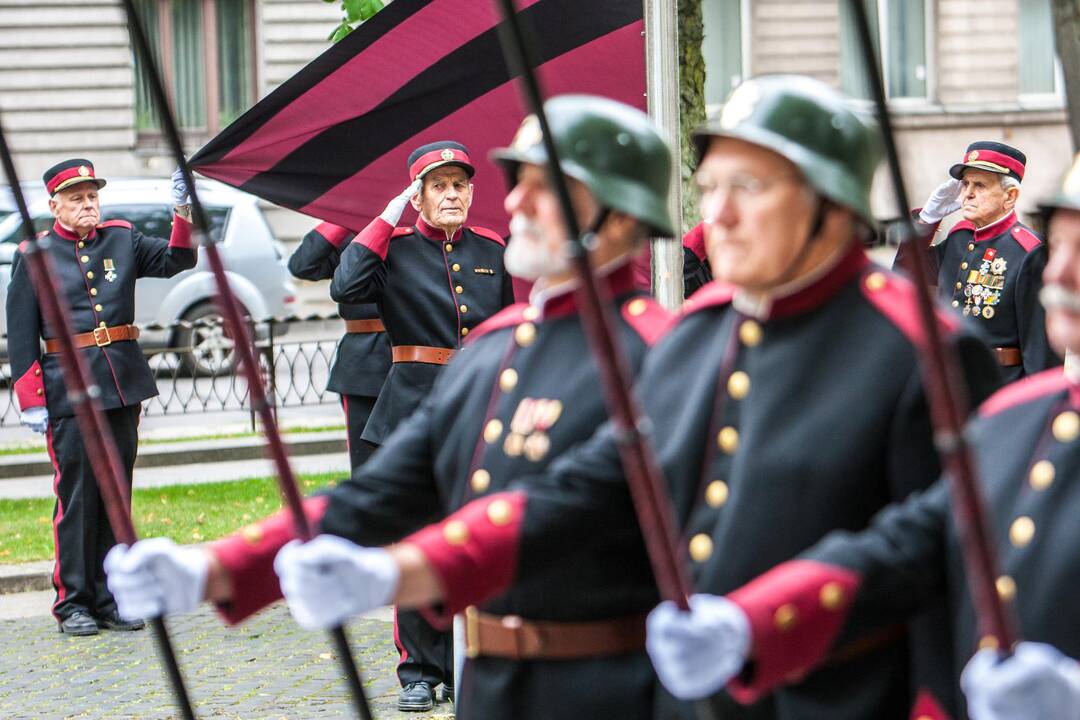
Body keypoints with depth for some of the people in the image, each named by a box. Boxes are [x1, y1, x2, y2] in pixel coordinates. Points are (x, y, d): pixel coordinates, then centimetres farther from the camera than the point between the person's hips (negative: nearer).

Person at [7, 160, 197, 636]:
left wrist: (183, 214, -15)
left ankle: (110, 599, 13)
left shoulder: (121, 239, 10)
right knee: (76, 492, -3)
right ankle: (73, 602, 3)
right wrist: (30, 401, -7)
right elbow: (21, 334, -1)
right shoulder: (34, 255, 0)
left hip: (123, 382, 4)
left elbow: (175, 261, 2)